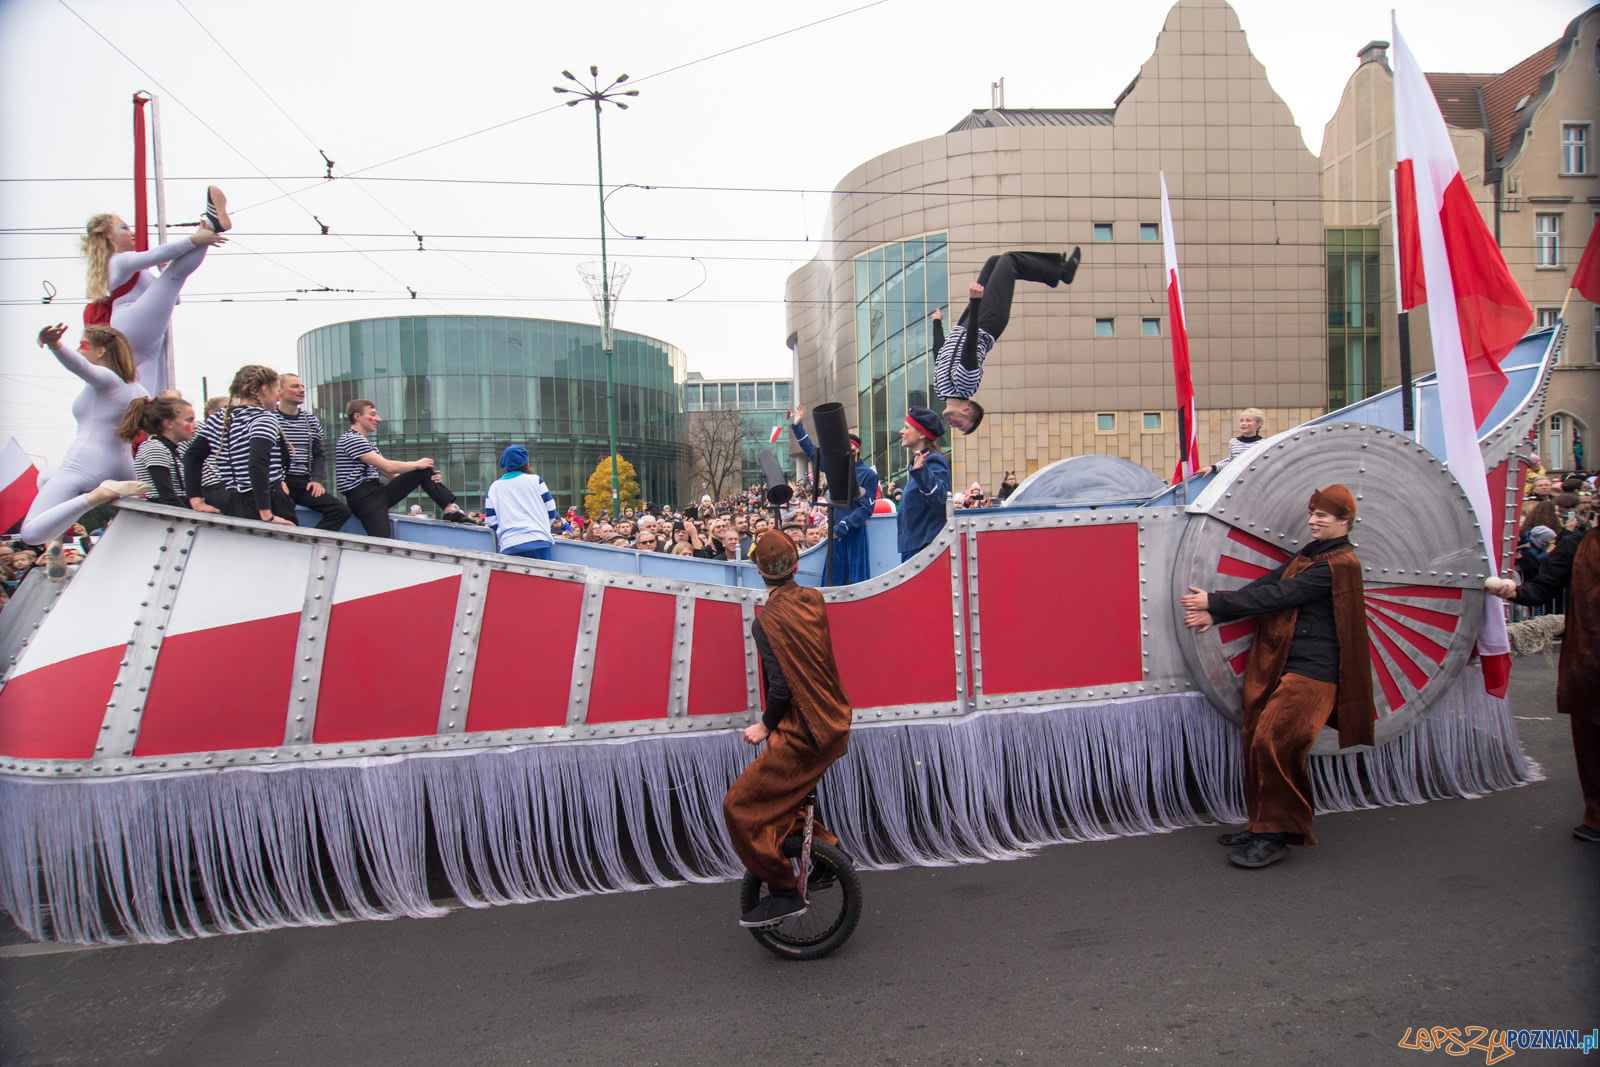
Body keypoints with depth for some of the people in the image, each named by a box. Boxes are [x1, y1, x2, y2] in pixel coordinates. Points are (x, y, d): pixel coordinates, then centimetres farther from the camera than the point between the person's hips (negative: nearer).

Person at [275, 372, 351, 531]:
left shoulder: (312, 421, 17)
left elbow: (319, 454, 20)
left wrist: (317, 479, 4)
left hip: (305, 483, 5)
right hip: (279, 483, -5)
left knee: (341, 511, -13)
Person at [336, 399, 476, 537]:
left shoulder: (366, 442, 24)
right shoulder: (351, 439, -10)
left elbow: (393, 473, 16)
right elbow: (388, 467, -18)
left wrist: (428, 479, 3)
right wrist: (417, 464, -3)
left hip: (377, 490, 10)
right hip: (362, 497, -10)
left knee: (424, 471, 2)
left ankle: (451, 510, -7)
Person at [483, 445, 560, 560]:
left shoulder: (494, 488, 10)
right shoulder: (535, 480, 4)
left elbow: (492, 523, 9)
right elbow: (550, 510, 6)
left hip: (510, 547, 2)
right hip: (539, 542, -2)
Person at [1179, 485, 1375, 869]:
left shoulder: (1340, 563, -11)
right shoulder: (1309, 555, 17)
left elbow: (1278, 596, -17)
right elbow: (1265, 586, 7)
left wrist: (1215, 601, -16)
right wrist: (1215, 614, -5)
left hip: (1312, 671, -9)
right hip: (1280, 664, 9)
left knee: (1273, 743, -14)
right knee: (1256, 741, 8)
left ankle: (1276, 836, -2)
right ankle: (1262, 826, 20)